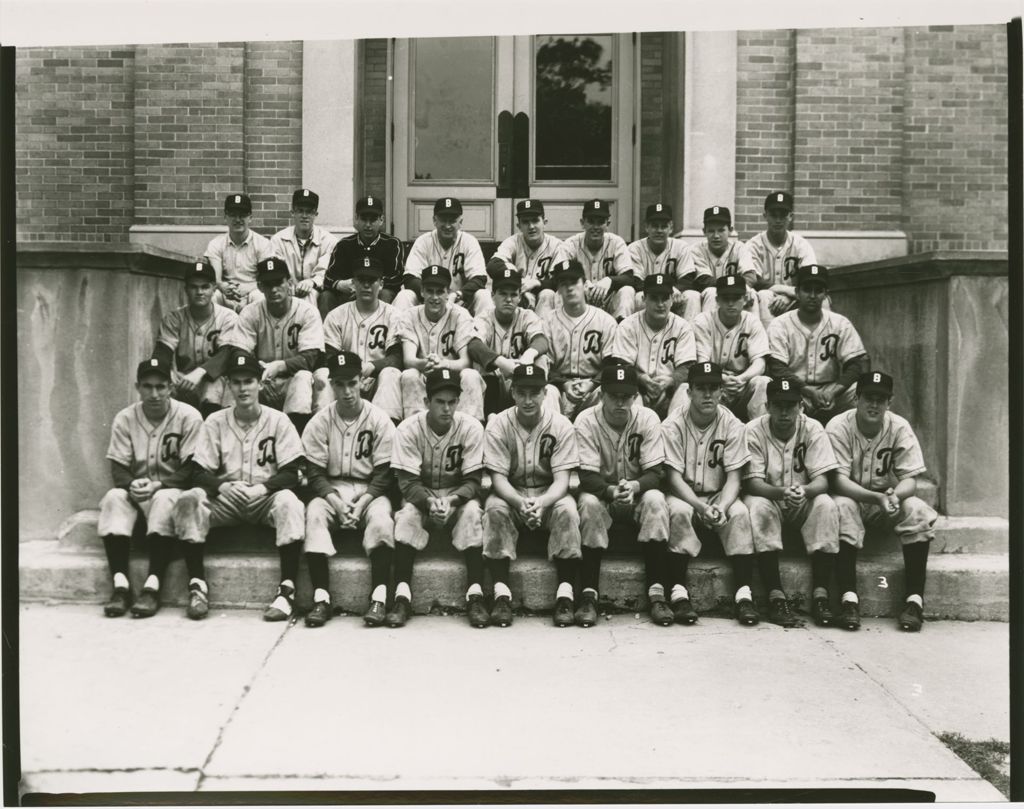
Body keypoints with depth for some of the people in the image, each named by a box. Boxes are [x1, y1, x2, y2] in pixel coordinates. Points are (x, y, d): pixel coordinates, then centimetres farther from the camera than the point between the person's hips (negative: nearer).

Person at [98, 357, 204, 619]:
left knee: (164, 500, -35)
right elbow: (118, 469, -1)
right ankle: (120, 585, -32)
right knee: (114, 497, -28)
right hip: (135, 491, 3)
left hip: (173, 489, -3)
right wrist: (132, 485, -24)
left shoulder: (188, 416, -8)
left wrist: (159, 485, -25)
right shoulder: (124, 419, 1)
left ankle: (152, 586, -37)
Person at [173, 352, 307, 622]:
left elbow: (292, 474, -5)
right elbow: (198, 474, 0)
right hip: (226, 499, 2)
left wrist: (262, 488, -23)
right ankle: (197, 585, -23)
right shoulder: (215, 422, 5)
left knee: (289, 501, -34)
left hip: (266, 498, -2)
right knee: (189, 499, -26)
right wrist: (222, 485, -21)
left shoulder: (278, 421, 1)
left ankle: (287, 590, -34)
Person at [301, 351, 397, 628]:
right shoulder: (319, 422, 0)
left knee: (381, 518, -33)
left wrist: (362, 503, -21)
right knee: (314, 513, -30)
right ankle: (321, 599, -32)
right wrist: (336, 502, -20)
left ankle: (379, 598, -34)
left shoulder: (379, 420, -3)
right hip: (331, 490, 1)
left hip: (370, 490, -1)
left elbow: (384, 474, -5)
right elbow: (314, 474, -3)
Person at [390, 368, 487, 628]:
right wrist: (429, 502, -36)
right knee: (407, 513, -31)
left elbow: (473, 481, -14)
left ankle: (475, 596, -29)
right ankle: (402, 597, -30)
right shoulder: (409, 429, -15)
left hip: (458, 496, 0)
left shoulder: (471, 428, -14)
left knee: (472, 510, -31)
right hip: (420, 496, 0)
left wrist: (452, 500, -34)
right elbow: (407, 482, -17)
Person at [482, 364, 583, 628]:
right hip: (511, 494, 0)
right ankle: (501, 594, -28)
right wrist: (520, 503, -37)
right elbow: (498, 479, -16)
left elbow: (561, 481, -16)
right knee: (494, 509, -31)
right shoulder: (498, 426, -10)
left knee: (567, 510, -31)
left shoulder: (561, 426, -10)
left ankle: (565, 594, -26)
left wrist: (542, 503, -38)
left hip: (549, 495, 0)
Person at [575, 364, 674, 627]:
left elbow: (656, 472, -14)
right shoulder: (586, 421, -14)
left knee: (655, 499, -31)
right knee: (589, 503, -33)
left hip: (638, 495, 1)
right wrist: (611, 490, -39)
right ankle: (589, 596, -31)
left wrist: (635, 486, -36)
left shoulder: (648, 418, -10)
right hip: (601, 493, -1)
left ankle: (656, 593, -30)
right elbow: (587, 477, -18)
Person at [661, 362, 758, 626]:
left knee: (740, 514, -28)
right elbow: (674, 477, -15)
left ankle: (743, 595, -28)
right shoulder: (672, 426, -10)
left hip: (720, 496, 2)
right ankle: (678, 592, -30)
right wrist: (702, 507, -30)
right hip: (684, 495, -1)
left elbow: (733, 478, -9)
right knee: (679, 512, -34)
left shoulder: (732, 425, -5)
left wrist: (722, 507, -29)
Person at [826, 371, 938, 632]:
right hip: (850, 496, -2)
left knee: (919, 512, -26)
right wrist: (876, 498, -38)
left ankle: (915, 600, -22)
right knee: (842, 508, -36)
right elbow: (839, 480, -22)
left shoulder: (900, 428, -8)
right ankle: (849, 599, -34)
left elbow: (910, 479, -11)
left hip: (889, 497, 3)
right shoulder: (838, 427, -15)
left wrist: (894, 496, -35)